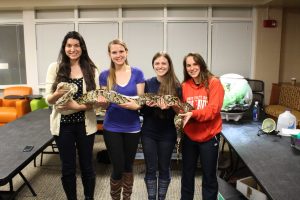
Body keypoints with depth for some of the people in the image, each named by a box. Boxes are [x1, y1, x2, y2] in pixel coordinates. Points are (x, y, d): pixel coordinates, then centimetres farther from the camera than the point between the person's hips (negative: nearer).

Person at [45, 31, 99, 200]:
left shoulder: (91, 69, -2)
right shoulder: (55, 68, -2)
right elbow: (48, 100, -4)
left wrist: (77, 106, -21)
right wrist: (58, 94, -26)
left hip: (85, 124, 0)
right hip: (63, 125, 0)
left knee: (87, 165, 14)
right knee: (68, 168, 12)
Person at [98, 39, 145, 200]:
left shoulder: (137, 73, -3)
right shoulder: (105, 75, -2)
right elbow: (105, 104, 2)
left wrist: (135, 105, -25)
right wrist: (102, 101, -21)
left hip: (132, 127, 1)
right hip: (112, 128, -1)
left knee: (128, 166, 16)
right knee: (118, 168, 2)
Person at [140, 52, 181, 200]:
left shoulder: (176, 86, -5)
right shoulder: (147, 84, 0)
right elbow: (141, 110, 0)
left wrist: (168, 107, -24)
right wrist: (148, 105, -21)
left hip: (167, 134, -1)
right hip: (149, 133, 1)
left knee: (164, 168, 13)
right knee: (150, 168, 10)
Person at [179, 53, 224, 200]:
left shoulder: (214, 83, -11)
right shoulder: (184, 86, 2)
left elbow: (213, 110, -18)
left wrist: (193, 114, -30)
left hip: (209, 137, -4)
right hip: (189, 136, 4)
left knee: (209, 177, 11)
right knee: (187, 175, 18)